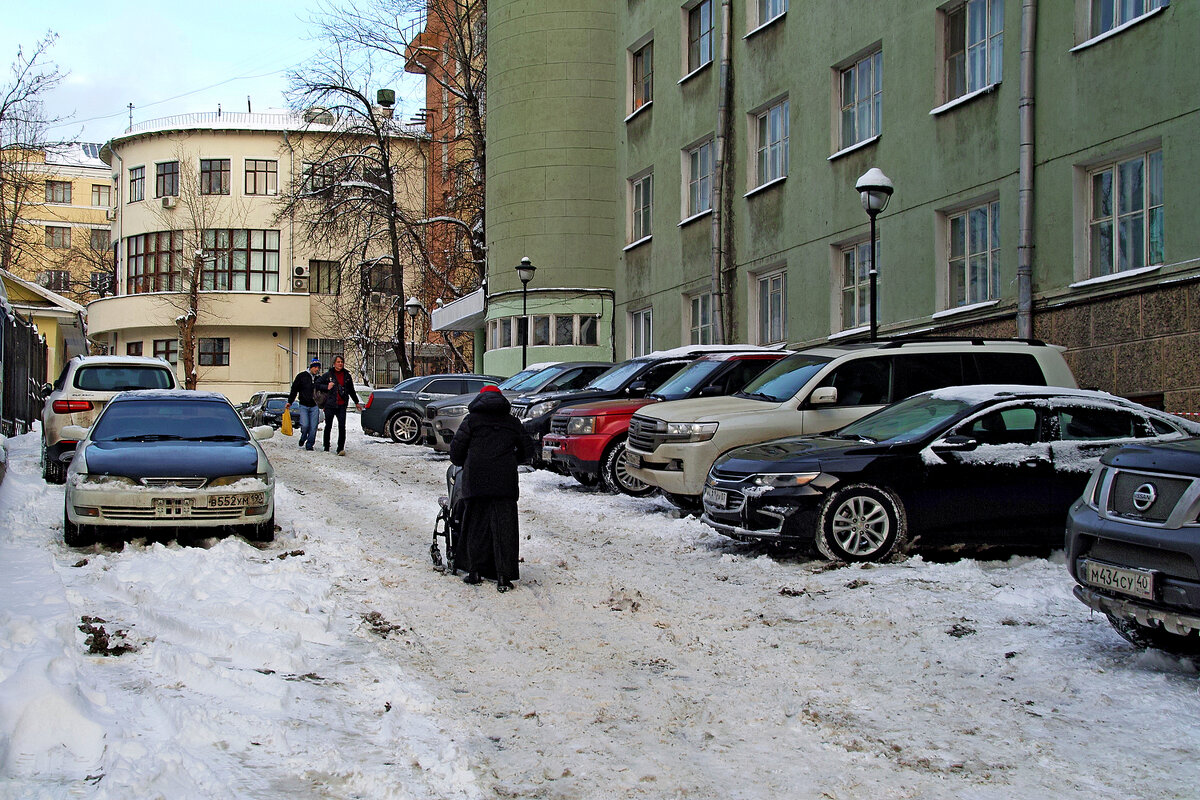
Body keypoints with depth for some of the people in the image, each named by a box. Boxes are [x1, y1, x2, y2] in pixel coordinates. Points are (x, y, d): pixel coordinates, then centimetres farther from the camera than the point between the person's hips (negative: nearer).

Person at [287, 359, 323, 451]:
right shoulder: (301, 376, 1)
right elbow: (294, 389, 4)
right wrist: (290, 402, 0)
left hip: (314, 406, 3)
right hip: (303, 406, -3)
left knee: (313, 427, -3)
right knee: (305, 425, -15)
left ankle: (309, 444, 9)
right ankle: (303, 439, 13)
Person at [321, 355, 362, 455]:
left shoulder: (347, 376, 11)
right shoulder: (328, 375, 1)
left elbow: (351, 390, 22)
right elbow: (317, 383, 6)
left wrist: (356, 402, 29)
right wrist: (327, 387, -10)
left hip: (342, 405, 1)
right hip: (330, 404, -1)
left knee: (342, 427, -12)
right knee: (328, 426, 8)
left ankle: (341, 449, -13)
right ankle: (326, 447, 23)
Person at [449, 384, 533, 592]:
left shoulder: (472, 419, 7)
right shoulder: (513, 422, 14)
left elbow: (457, 446, 2)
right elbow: (527, 450, 18)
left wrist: (462, 465, 21)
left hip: (476, 479, -1)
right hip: (505, 481, 1)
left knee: (476, 523, 9)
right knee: (504, 526, 0)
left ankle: (475, 571, 9)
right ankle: (504, 577, -5)